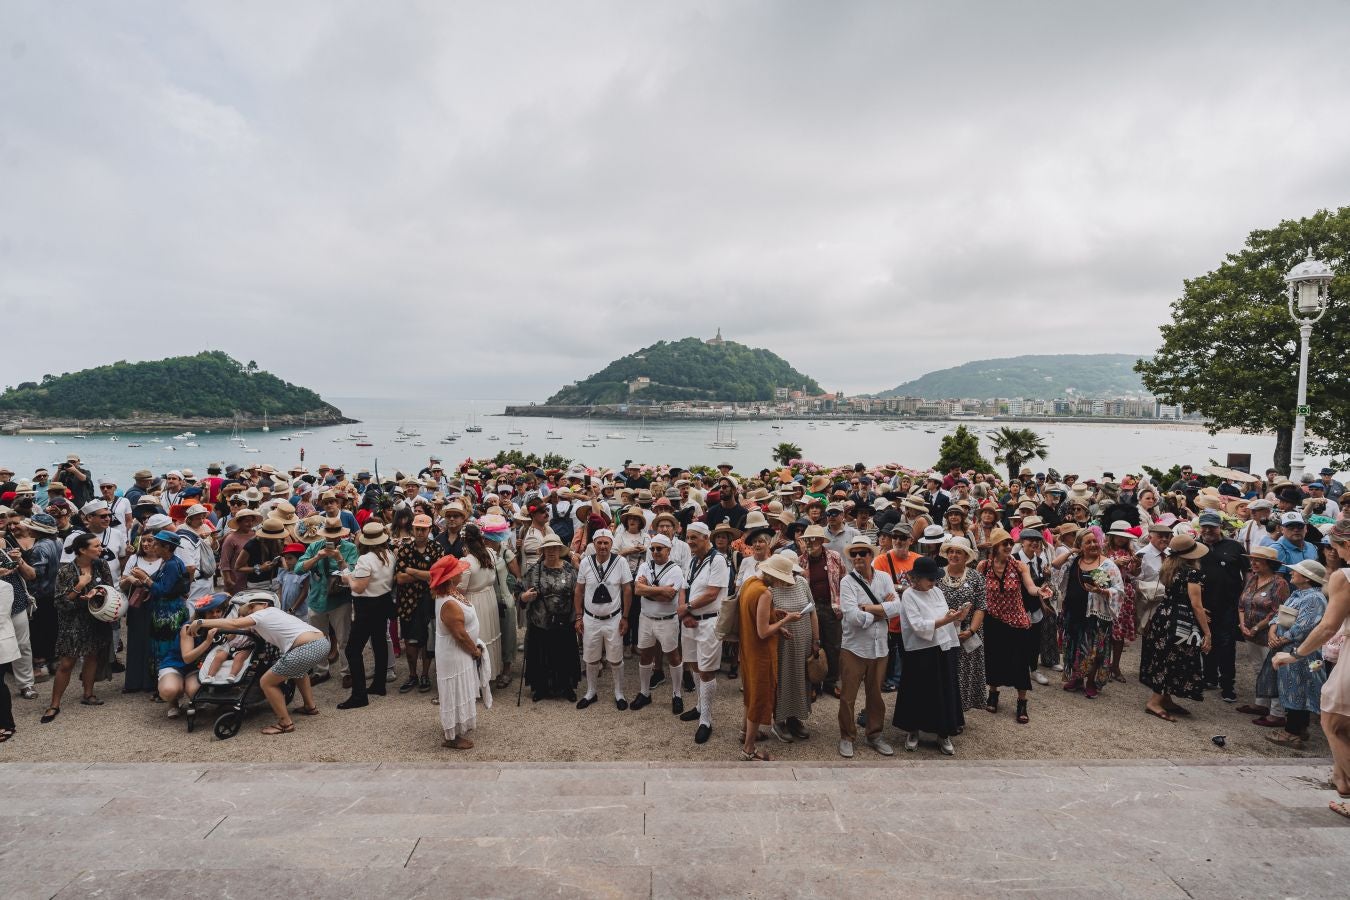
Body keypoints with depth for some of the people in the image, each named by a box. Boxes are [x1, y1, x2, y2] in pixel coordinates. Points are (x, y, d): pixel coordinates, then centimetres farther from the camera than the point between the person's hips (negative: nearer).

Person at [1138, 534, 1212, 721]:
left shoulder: (1169, 569, 8)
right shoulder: (1193, 572, -14)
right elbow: (1196, 605, -15)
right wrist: (1207, 632, -10)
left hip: (1163, 616, 8)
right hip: (1181, 622, -8)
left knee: (1164, 660, 14)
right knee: (1176, 662, -1)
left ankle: (1166, 700, 23)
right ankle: (1155, 702, -1)